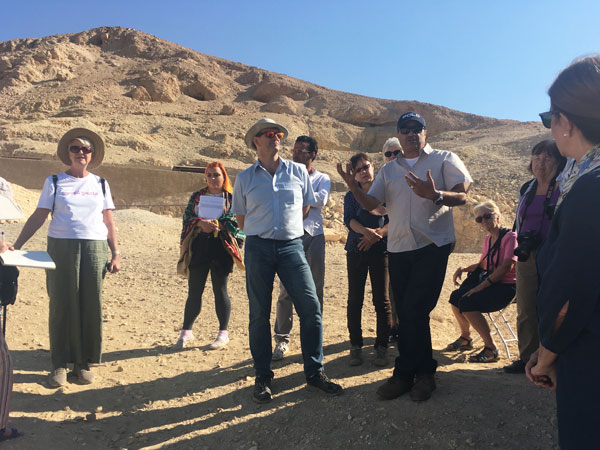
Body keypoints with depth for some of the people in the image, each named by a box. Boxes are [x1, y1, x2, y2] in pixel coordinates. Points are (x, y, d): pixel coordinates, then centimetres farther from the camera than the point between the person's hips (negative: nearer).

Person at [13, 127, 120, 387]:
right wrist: (16, 246, -4)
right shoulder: (54, 182, 8)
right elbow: (38, 217, 5)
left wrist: (116, 254, 5)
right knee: (61, 305, 1)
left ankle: (84, 362, 14)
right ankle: (60, 364, 13)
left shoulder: (101, 184, 13)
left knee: (91, 306, 1)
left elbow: (109, 223, 12)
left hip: (94, 248, 1)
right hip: (61, 248, -1)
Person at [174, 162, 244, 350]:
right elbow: (187, 217, 7)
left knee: (220, 290, 2)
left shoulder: (232, 197, 6)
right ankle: (186, 332, 17)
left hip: (221, 246, -3)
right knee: (194, 291, 4)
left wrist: (215, 224, -16)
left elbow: (236, 220, -5)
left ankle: (223, 333, 13)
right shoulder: (196, 197, 16)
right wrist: (201, 223, -12)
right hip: (199, 246, 3)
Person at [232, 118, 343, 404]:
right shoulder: (244, 178, 6)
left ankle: (315, 372, 9)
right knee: (259, 313, 4)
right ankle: (262, 377, 18)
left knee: (311, 307, -6)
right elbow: (241, 217, 15)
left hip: (292, 246, 1)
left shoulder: (298, 171, 7)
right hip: (258, 248, 0)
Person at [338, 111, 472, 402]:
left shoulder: (444, 159, 5)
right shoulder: (388, 170, 17)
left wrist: (434, 195, -26)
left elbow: (462, 196, -6)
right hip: (398, 248, 5)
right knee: (406, 312, 8)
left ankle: (405, 373, 8)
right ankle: (423, 372, 24)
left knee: (414, 310, -9)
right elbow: (370, 204, 9)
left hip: (433, 246, -5)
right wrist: (354, 187, -11)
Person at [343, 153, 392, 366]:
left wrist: (377, 234, -15)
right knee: (355, 300, 1)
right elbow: (349, 219, -4)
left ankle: (381, 347, 9)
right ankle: (356, 346, 11)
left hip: (381, 250, -1)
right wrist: (365, 231, -22)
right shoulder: (351, 196, 12)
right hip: (356, 251, 1)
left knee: (382, 300, -2)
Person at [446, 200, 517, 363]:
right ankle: (465, 338, 16)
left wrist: (480, 286, -24)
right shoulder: (488, 239, 13)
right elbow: (483, 264, 23)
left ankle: (491, 349, -15)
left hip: (506, 287, -8)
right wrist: (464, 268, 3)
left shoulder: (510, 236, -13)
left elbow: (506, 267, -22)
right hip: (491, 283, 8)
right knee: (455, 297, -4)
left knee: (467, 302, -26)